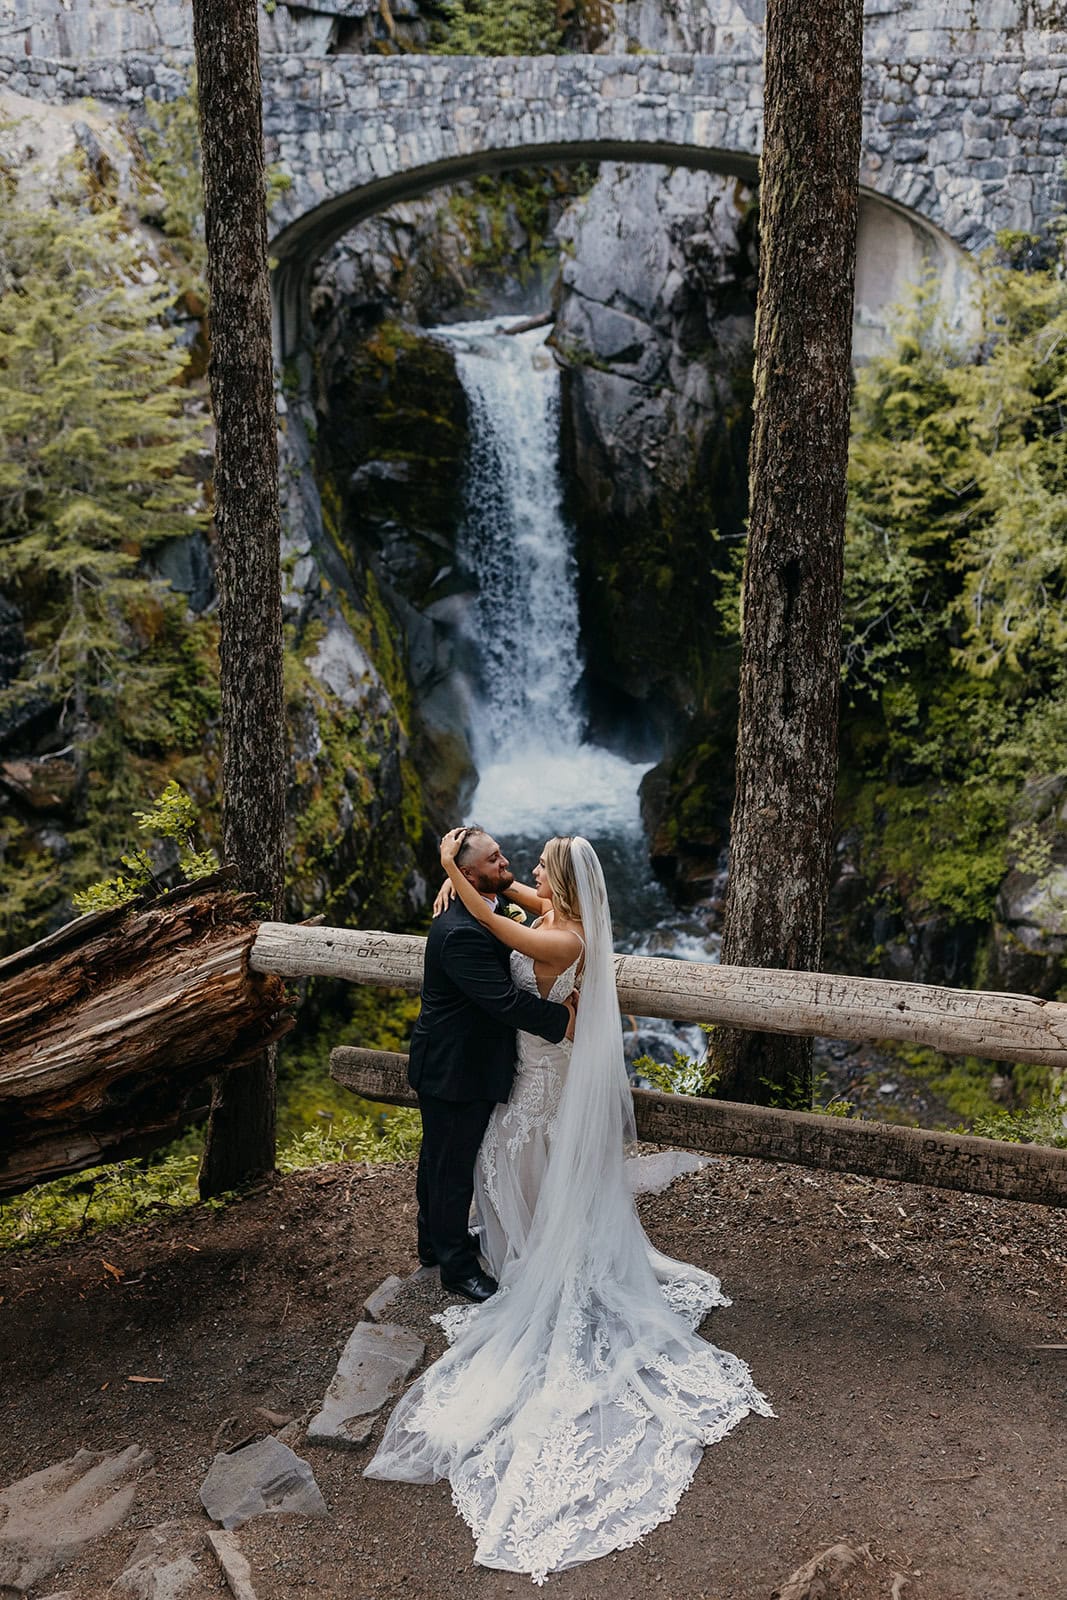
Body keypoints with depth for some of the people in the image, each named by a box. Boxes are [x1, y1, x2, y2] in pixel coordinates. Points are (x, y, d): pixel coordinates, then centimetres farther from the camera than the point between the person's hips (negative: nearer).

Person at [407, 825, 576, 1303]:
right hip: (454, 1071, -10)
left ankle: (435, 1243, 43)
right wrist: (563, 1018, -19)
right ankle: (457, 1266, 24)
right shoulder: (461, 933, -30)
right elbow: (504, 999, -31)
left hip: (456, 1063, 10)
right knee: (453, 1168, 7)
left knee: (439, 1159, 25)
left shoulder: (489, 914, 3)